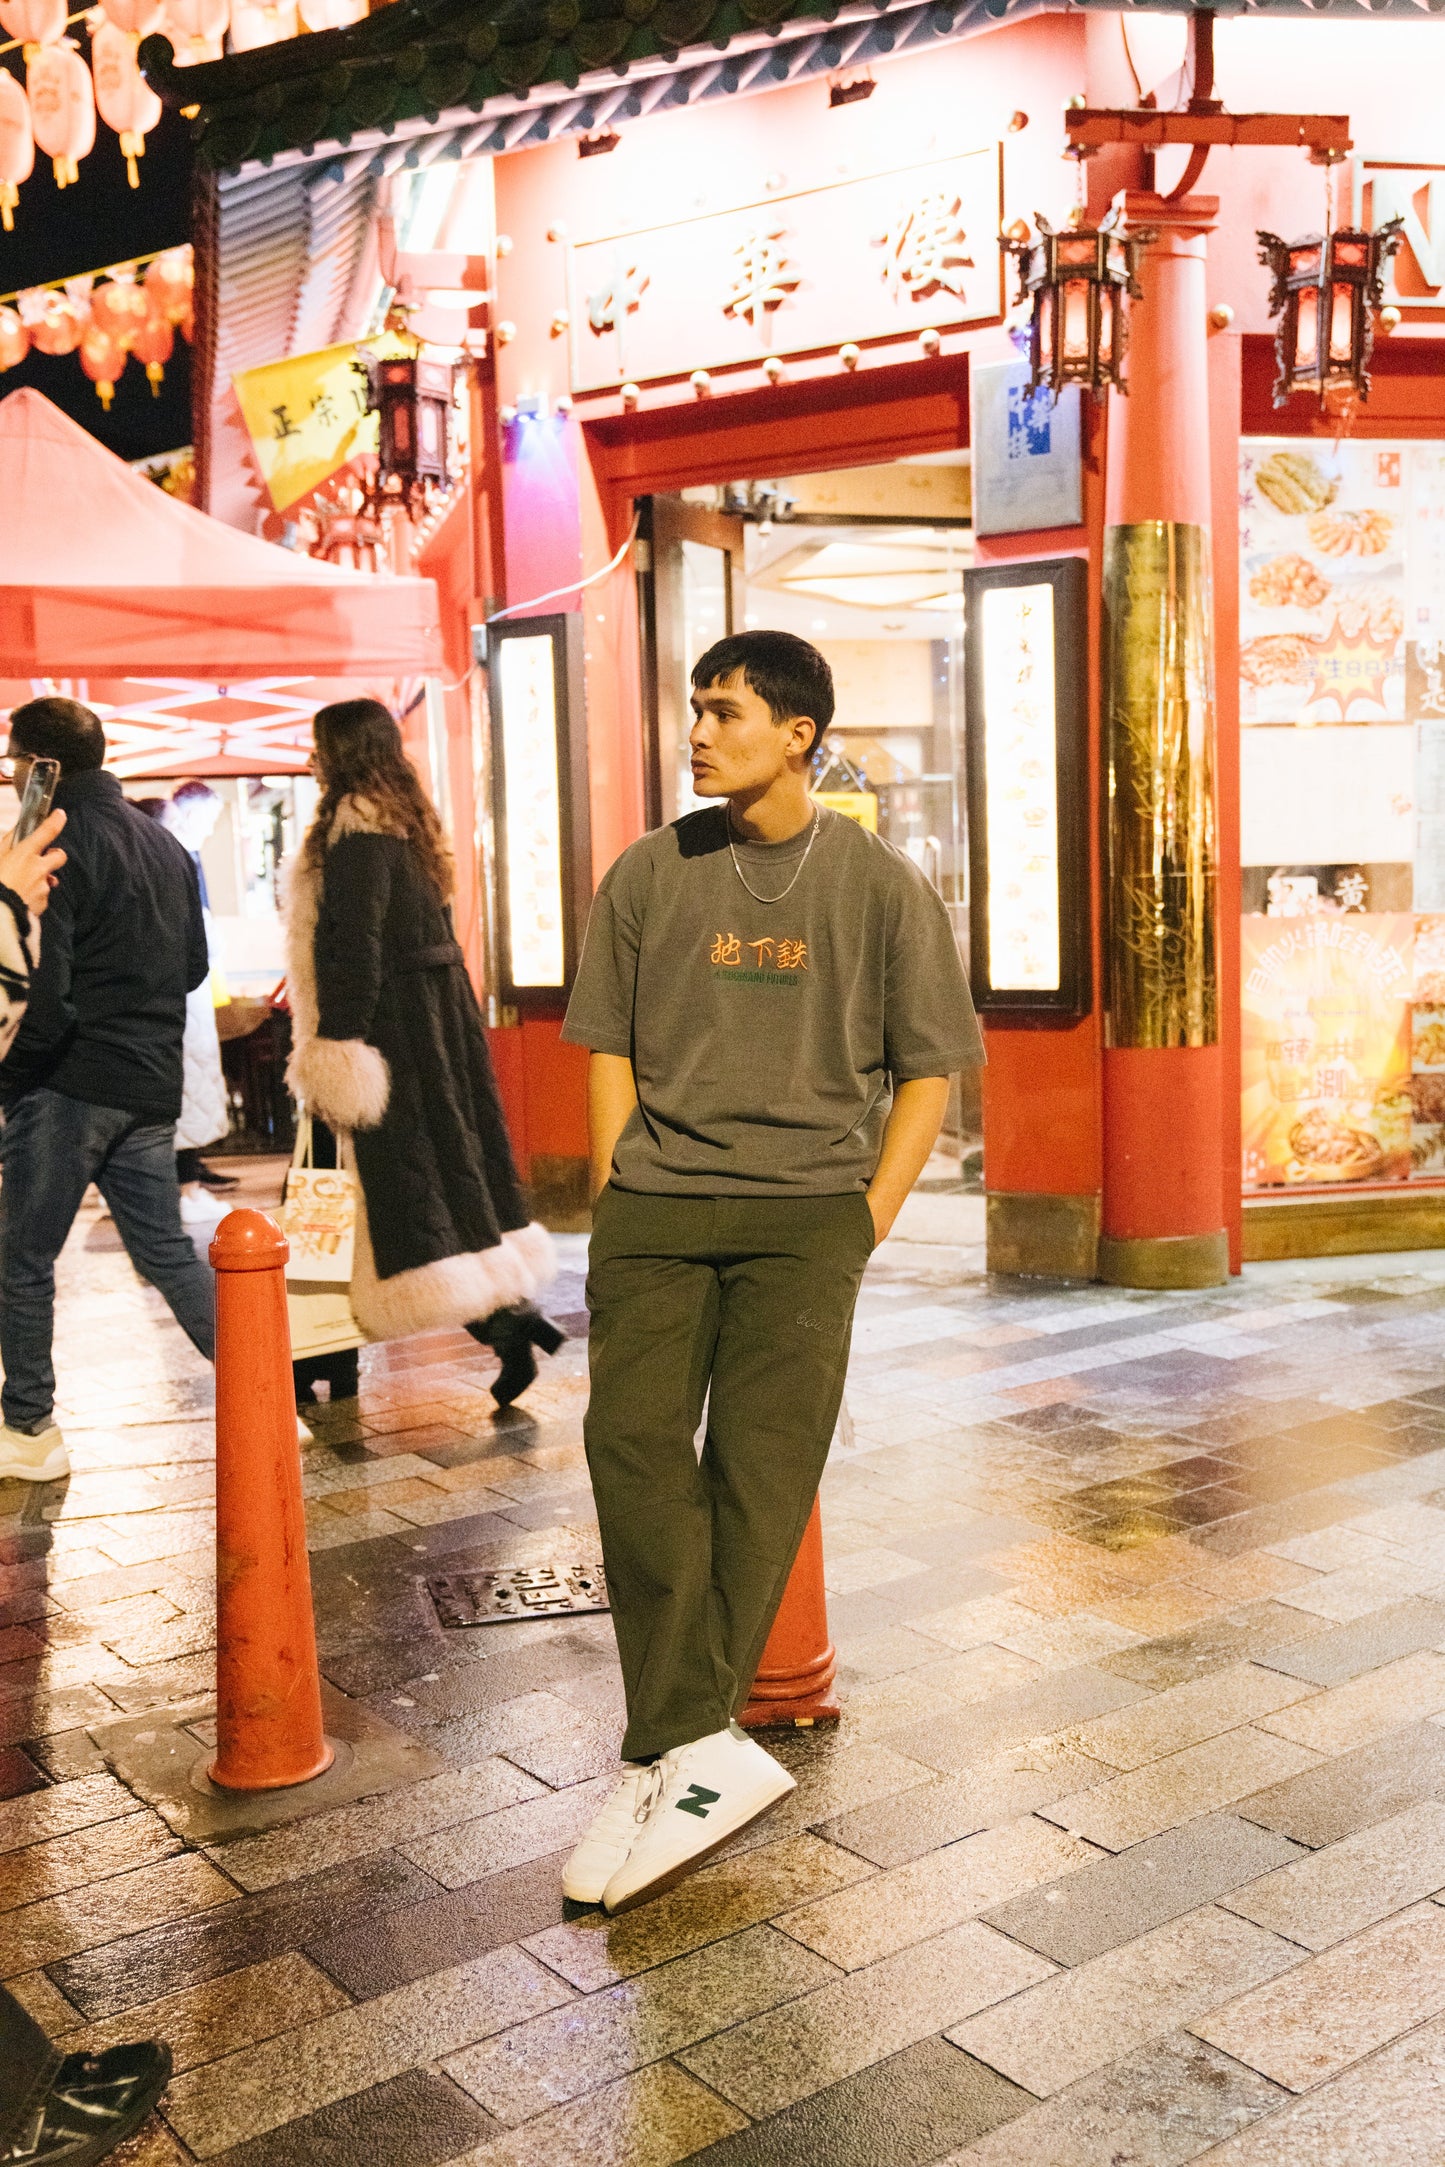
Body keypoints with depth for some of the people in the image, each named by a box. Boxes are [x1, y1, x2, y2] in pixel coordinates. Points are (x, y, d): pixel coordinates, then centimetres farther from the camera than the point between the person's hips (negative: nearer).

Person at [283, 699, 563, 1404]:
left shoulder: (358, 830, -14)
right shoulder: (407, 823, 16)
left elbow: (353, 950, -20)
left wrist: (333, 1052, -20)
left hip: (392, 1020, -10)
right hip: (441, 1009, 10)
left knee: (409, 1170, -7)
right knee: (456, 1157, 12)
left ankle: (503, 1324, -11)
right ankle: (512, 1310, 15)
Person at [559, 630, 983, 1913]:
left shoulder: (881, 887, 5)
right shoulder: (650, 877, 10)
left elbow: (930, 1070, 7)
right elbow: (609, 1048, 14)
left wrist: (864, 1228, -2)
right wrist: (620, 1199, 3)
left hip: (805, 1209, -2)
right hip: (655, 1204, 2)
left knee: (760, 1464, -13)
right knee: (631, 1440, -16)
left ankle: (664, 1762, -5)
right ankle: (706, 1754, -12)